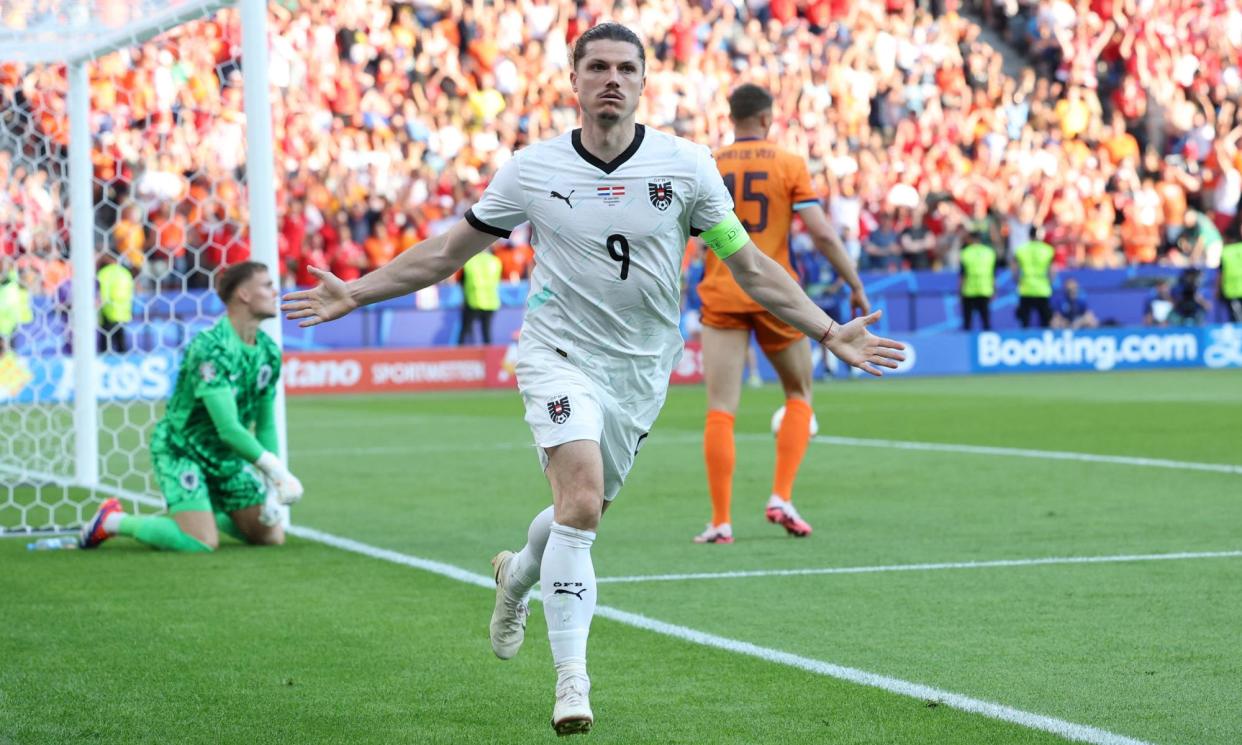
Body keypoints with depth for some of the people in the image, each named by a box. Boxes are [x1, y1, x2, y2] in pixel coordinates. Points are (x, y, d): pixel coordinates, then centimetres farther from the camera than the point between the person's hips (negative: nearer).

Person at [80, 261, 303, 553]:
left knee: (272, 537, 2)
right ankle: (113, 521, -3)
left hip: (228, 457, 8)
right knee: (201, 543, -23)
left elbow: (265, 424, 8)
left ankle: (207, 513, 24)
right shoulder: (211, 348, -26)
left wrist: (271, 484, -1)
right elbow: (228, 429, -30)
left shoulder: (268, 351, 0)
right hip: (181, 449, -8)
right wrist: (274, 467, -24)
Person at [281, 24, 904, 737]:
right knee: (581, 502, -23)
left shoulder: (686, 164, -5)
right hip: (561, 355, -2)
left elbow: (748, 263, 2)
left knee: (582, 514, 13)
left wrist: (827, 332, -6)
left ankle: (518, 575, 49)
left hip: (642, 369, 3)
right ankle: (572, 680, -15)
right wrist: (355, 294, 2)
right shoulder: (532, 169, -5)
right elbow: (448, 251, 6)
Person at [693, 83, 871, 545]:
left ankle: (720, 522, -5)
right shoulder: (789, 165, -2)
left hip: (722, 297, 1)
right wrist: (856, 285, 2)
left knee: (720, 412, -1)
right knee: (799, 395, 19)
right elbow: (822, 233, -7)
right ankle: (781, 499, 6)